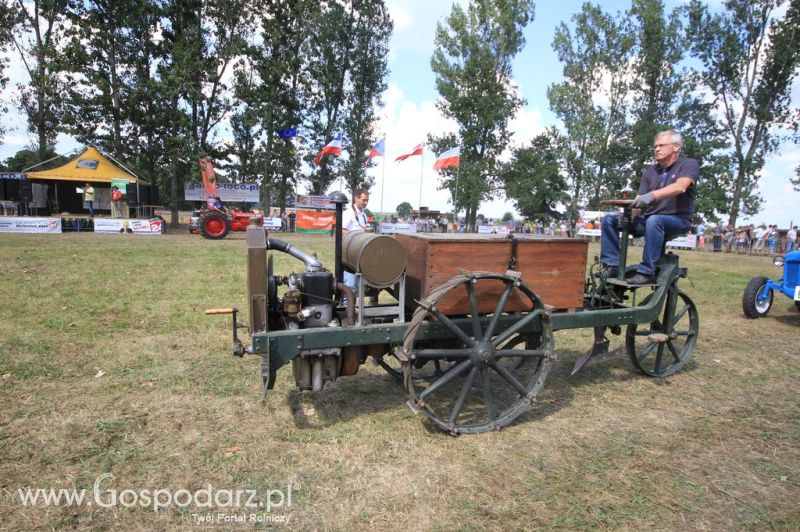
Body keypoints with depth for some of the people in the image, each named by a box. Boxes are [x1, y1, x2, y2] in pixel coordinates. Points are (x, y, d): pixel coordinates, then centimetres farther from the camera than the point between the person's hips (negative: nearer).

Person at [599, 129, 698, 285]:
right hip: (649, 219, 5)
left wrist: (652, 195, -42)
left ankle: (646, 272, -34)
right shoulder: (650, 172, 12)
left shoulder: (689, 164, -2)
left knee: (654, 220, -39)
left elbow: (680, 187, -25)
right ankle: (612, 265, -15)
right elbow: (638, 201, 1)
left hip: (677, 220, -5)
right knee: (609, 219, -10)